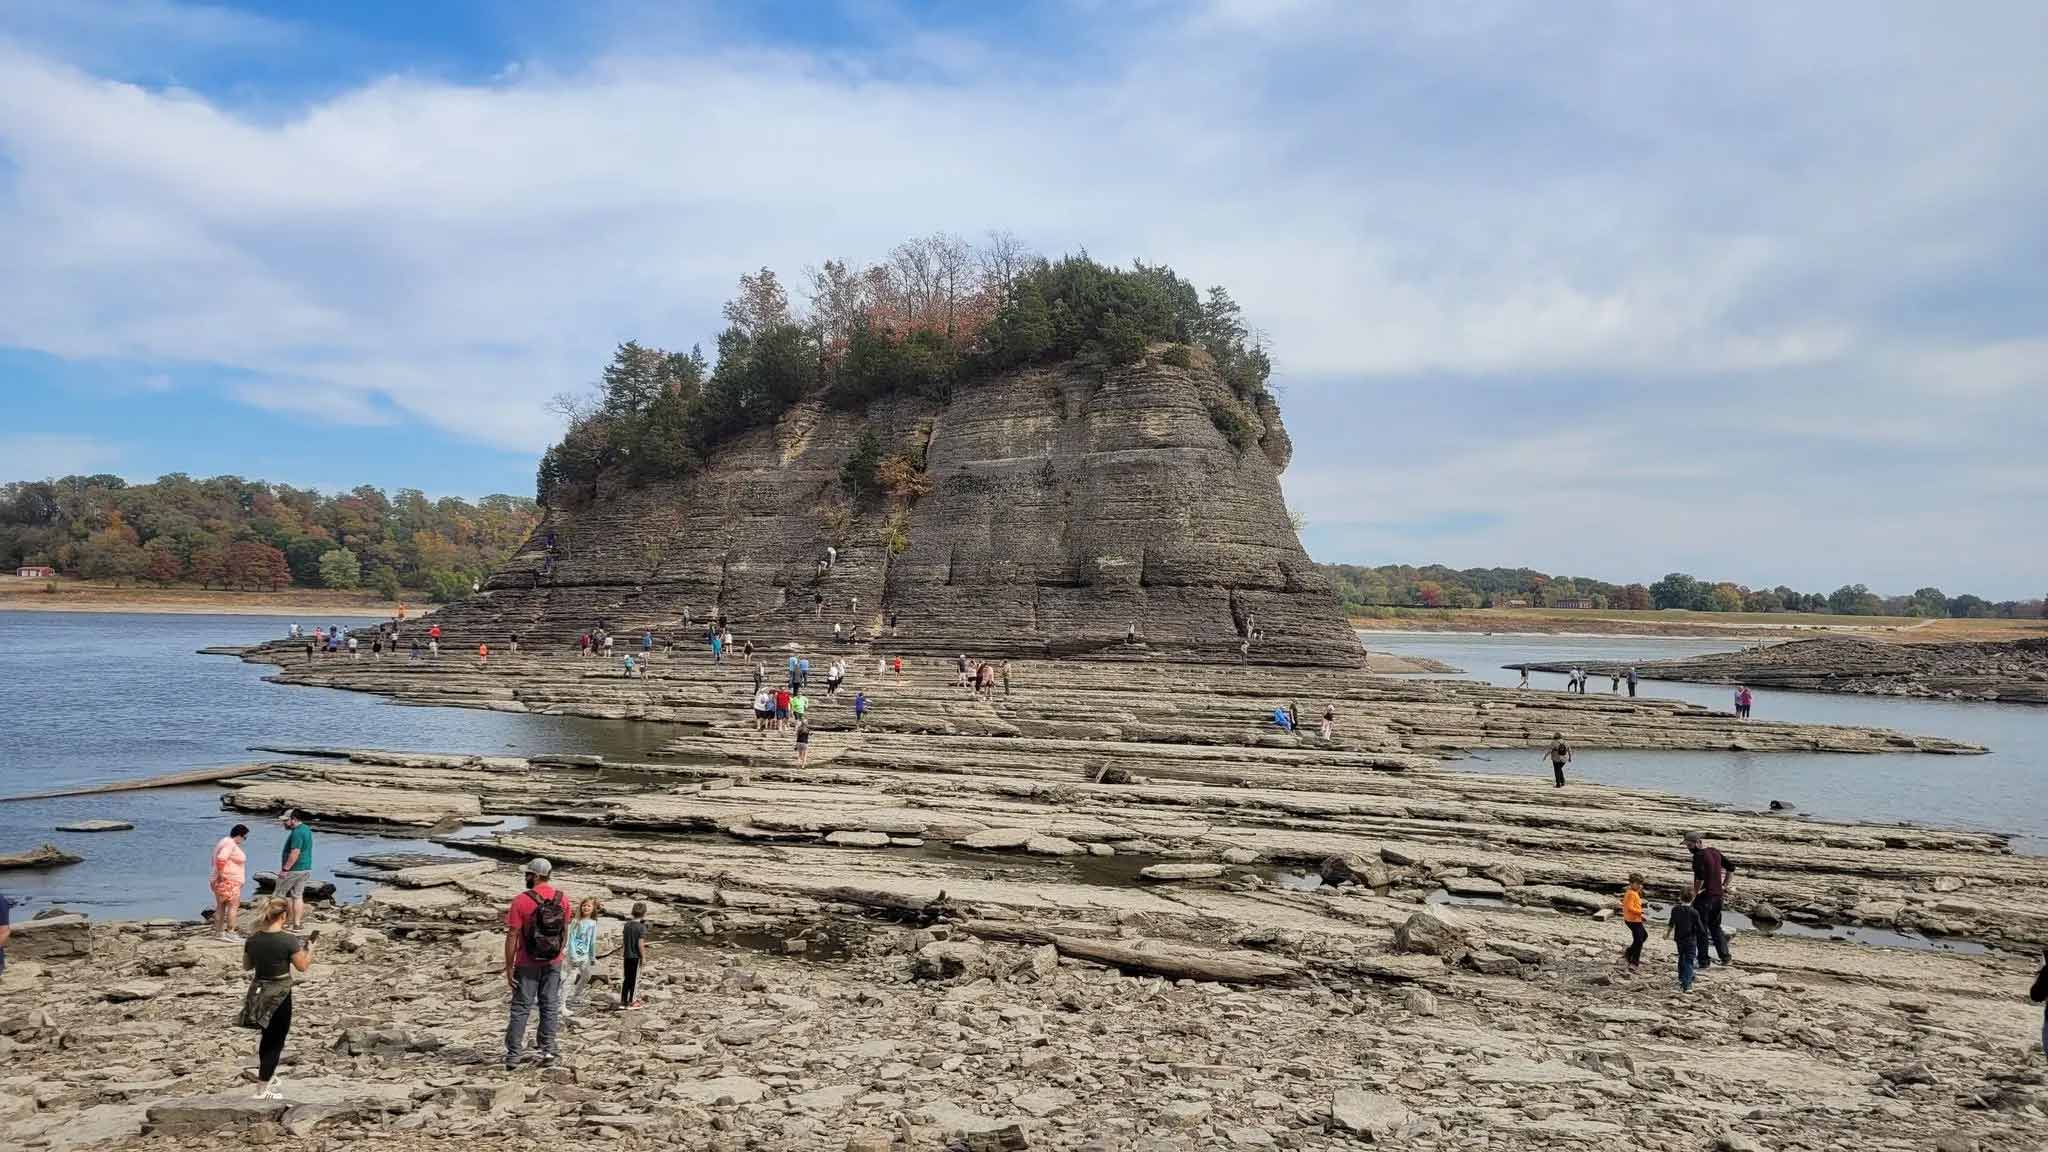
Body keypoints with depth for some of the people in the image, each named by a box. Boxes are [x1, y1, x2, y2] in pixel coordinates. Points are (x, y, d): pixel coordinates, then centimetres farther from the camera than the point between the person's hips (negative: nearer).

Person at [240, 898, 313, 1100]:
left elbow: (246, 966, 10)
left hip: (259, 994, 6)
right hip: (279, 996, -6)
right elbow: (303, 966, -10)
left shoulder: (252, 940, -4)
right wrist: (310, 946, 2)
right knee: (276, 1040, 6)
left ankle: (268, 1076, 41)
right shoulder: (288, 940, -20)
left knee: (267, 1036, 24)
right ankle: (262, 1090, 10)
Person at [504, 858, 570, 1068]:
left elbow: (512, 937, -14)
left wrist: (508, 968, -8)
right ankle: (548, 1051, 11)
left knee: (521, 1008, 6)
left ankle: (513, 1055, 8)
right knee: (550, 1007, 10)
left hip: (527, 964, -3)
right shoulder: (562, 899, -1)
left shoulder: (521, 901, -15)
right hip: (553, 963, 3)